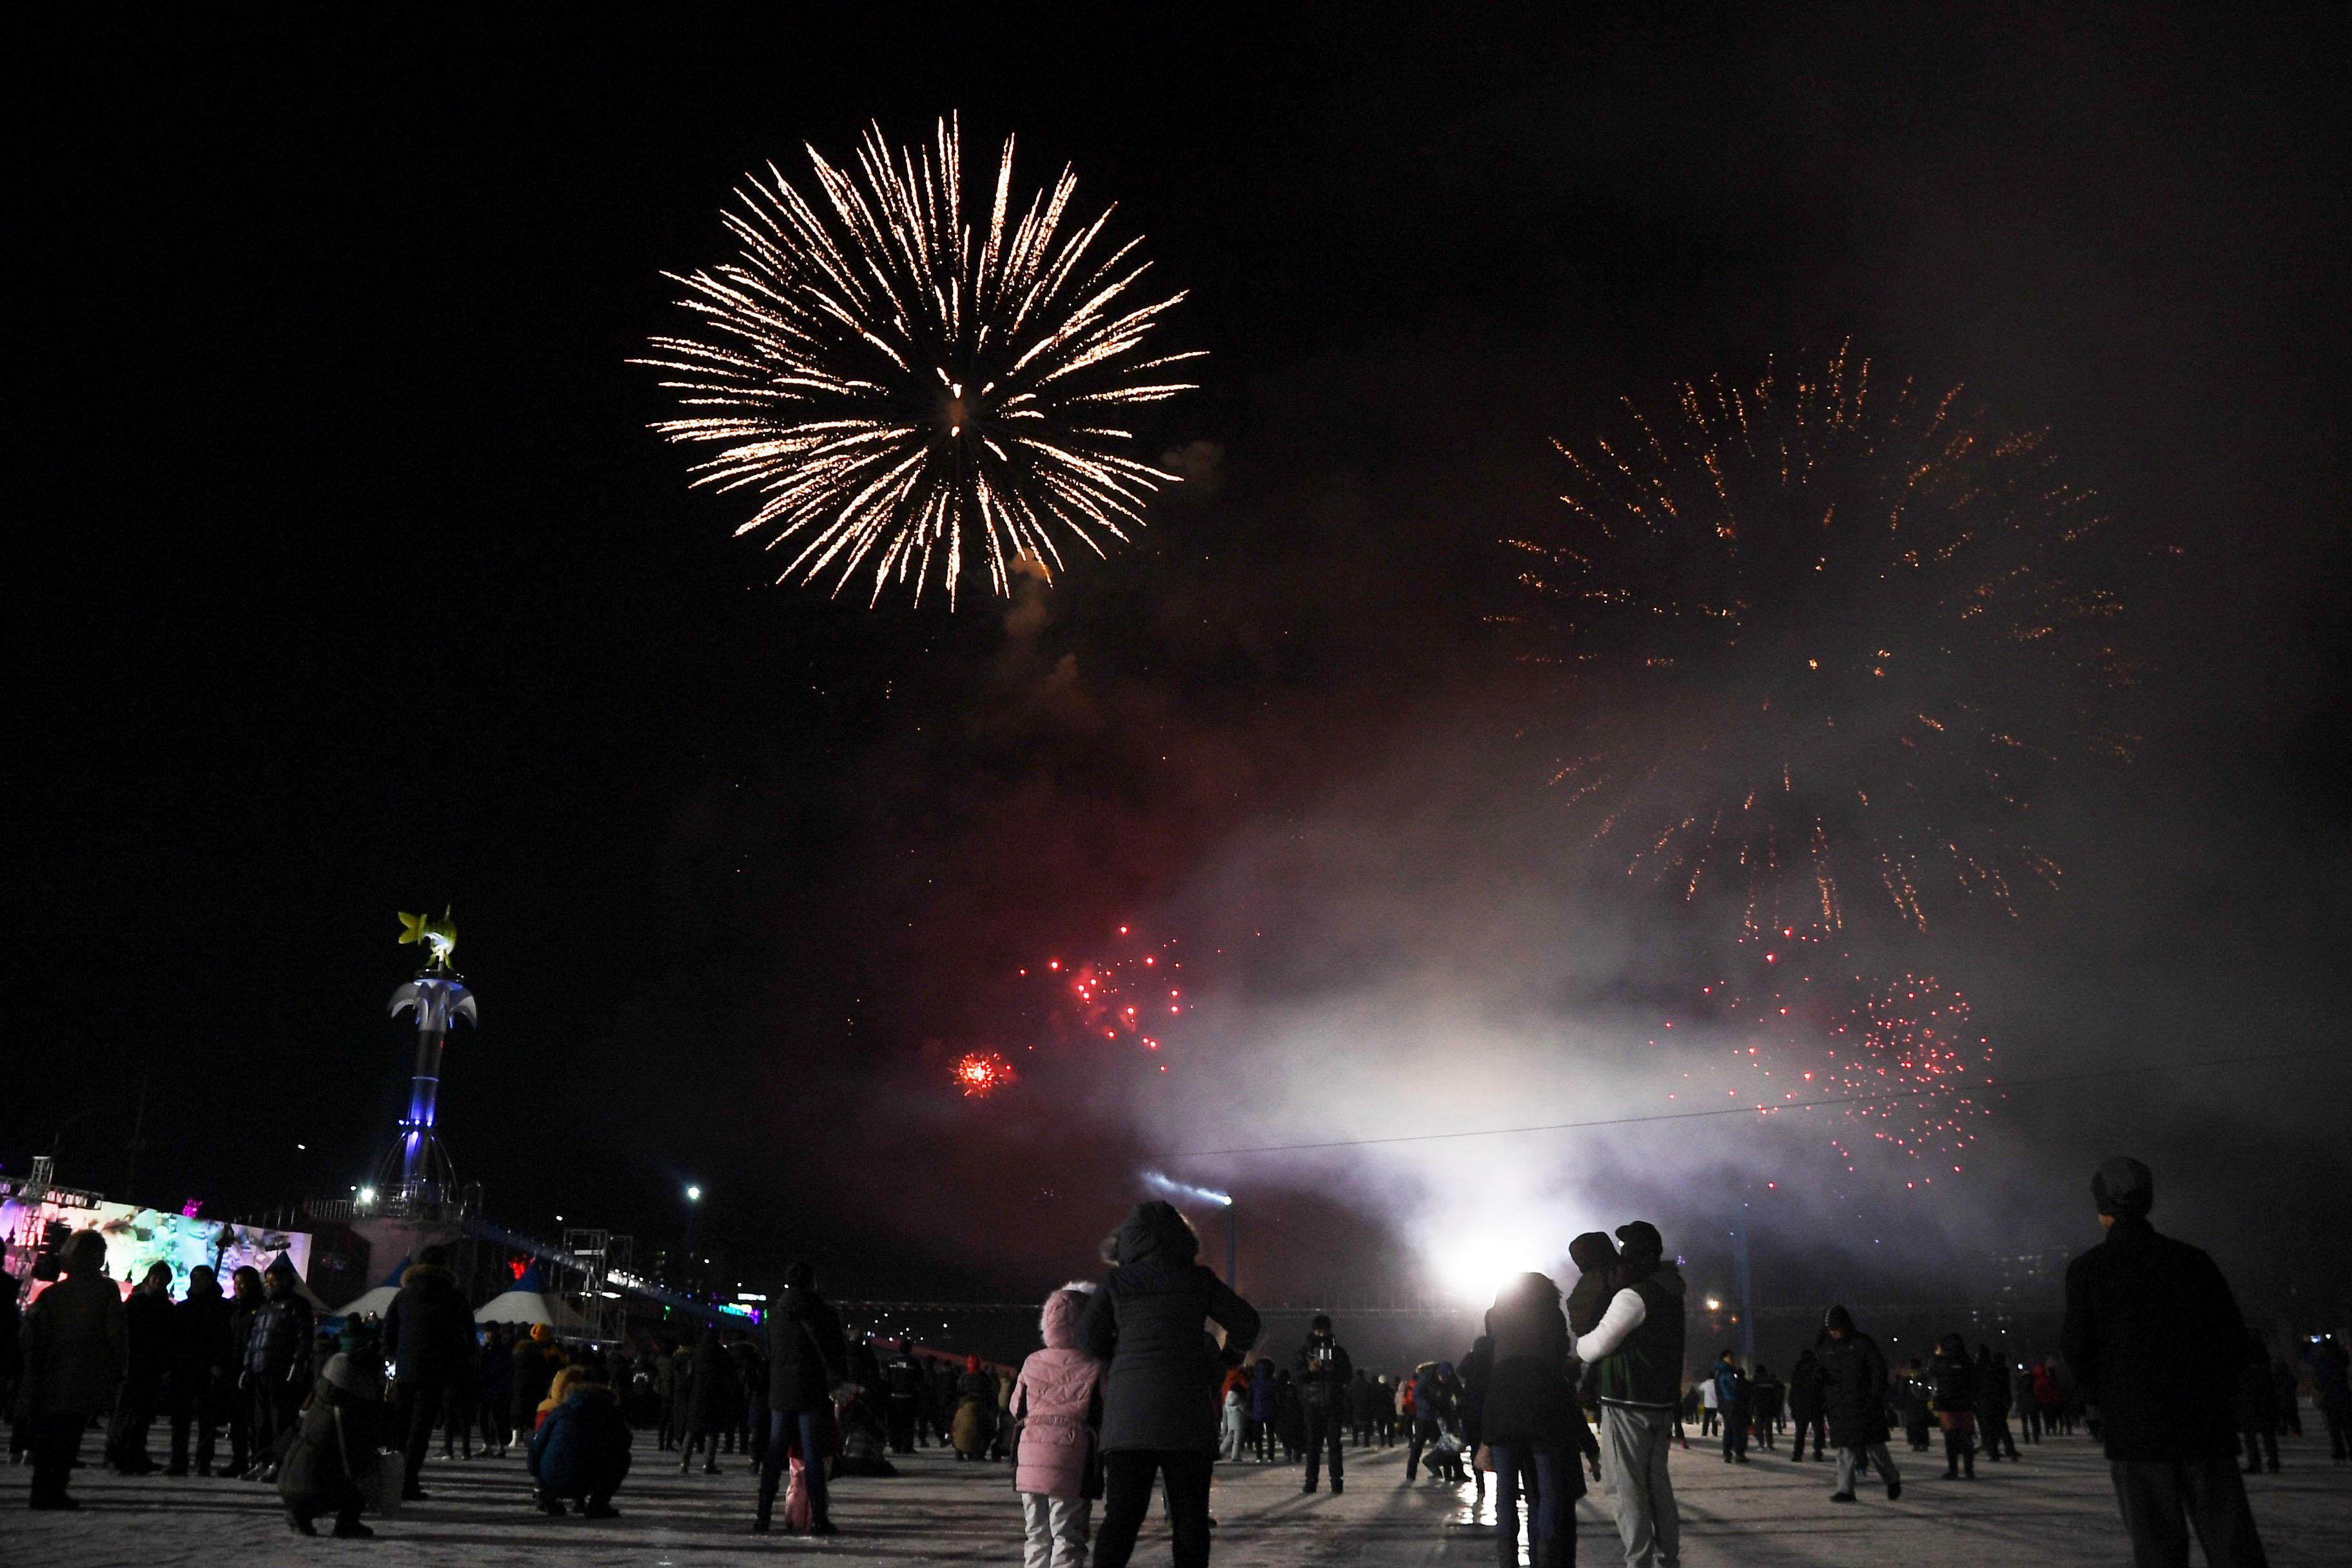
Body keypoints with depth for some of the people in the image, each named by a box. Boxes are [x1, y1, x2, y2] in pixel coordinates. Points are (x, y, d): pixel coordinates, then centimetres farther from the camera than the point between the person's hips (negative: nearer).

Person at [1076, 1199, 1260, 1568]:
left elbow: (1088, 1338, 2)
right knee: (1190, 1517, 6)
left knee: (1121, 1517, 4)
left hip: (1127, 1412, 1)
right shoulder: (1196, 1279, 4)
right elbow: (1246, 1322, 8)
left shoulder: (1116, 1282, 6)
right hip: (1186, 1411, -1)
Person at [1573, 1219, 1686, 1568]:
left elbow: (1596, 1346, -16)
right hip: (1662, 1401, 9)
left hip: (1628, 1405, -8)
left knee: (1627, 1489, -4)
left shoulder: (1633, 1296, -18)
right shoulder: (1669, 1293, 10)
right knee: (1657, 1483, 15)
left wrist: (1577, 1345, 5)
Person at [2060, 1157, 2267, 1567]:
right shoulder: (2192, 1259, 6)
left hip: (2134, 1425, -2)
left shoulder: (2088, 1268, -2)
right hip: (2206, 1420, 2)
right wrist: (2213, 1390, 17)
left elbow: (2077, 1345, -5)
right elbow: (2235, 1336, 5)